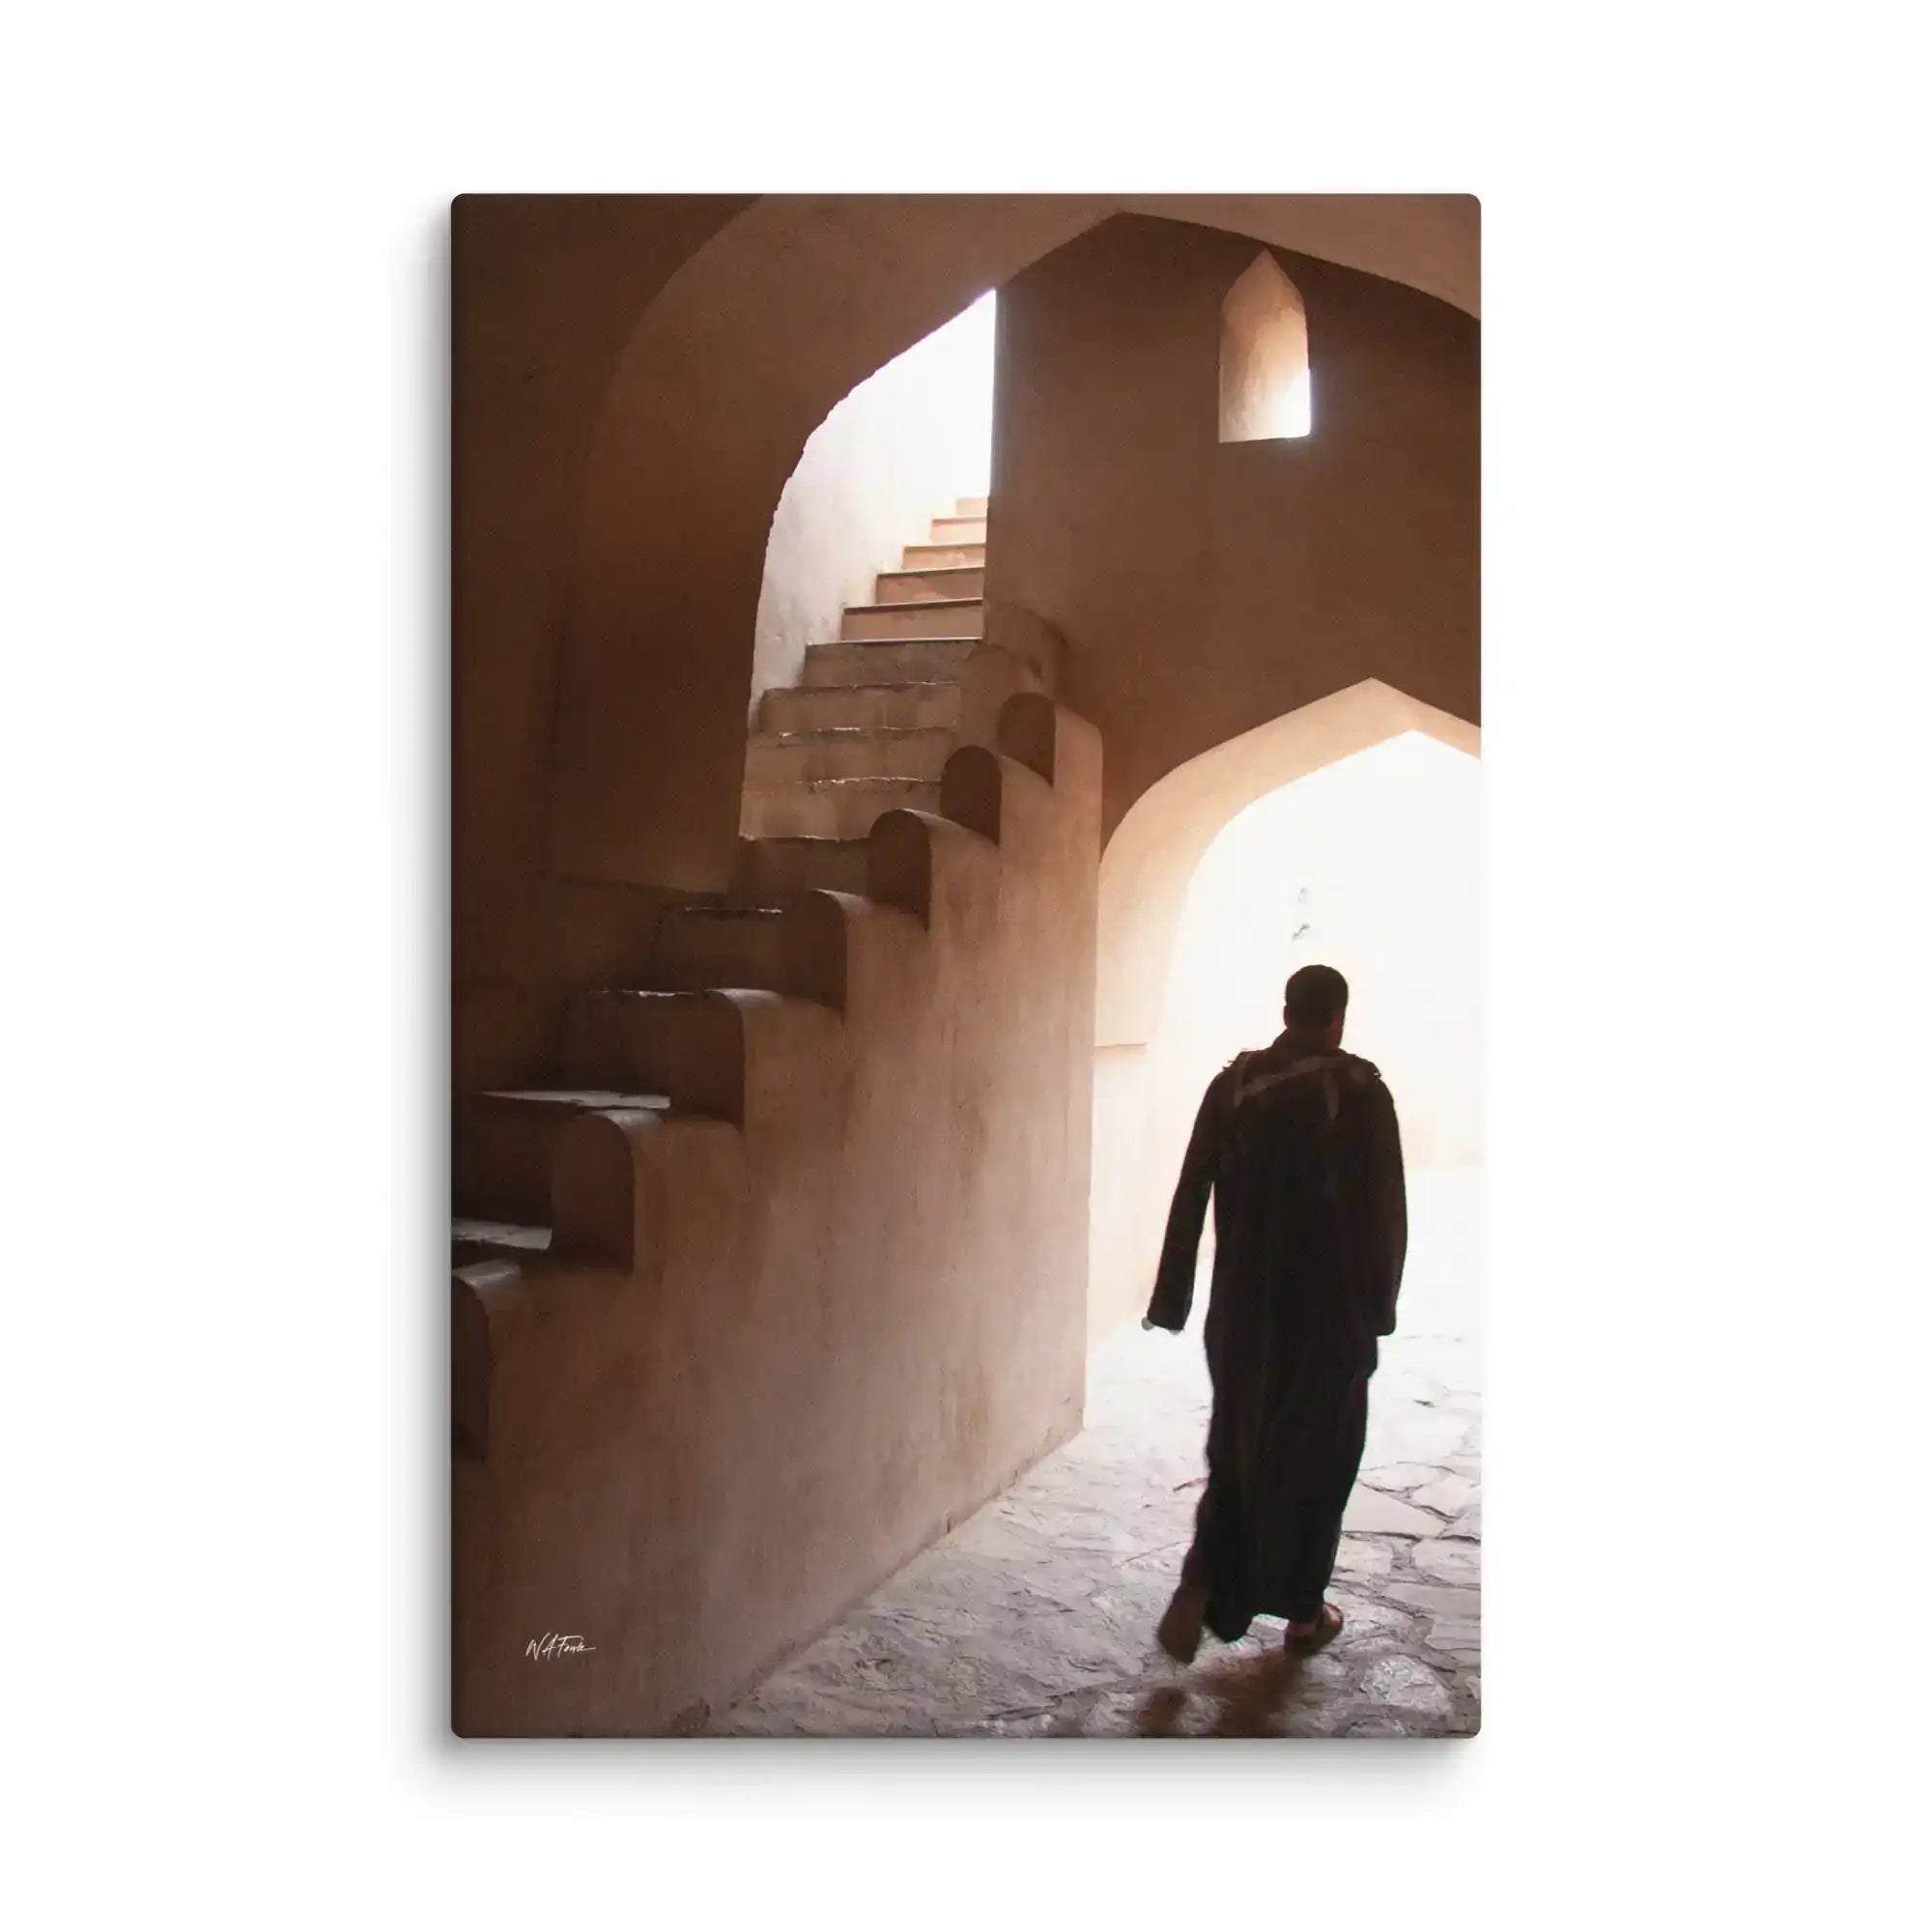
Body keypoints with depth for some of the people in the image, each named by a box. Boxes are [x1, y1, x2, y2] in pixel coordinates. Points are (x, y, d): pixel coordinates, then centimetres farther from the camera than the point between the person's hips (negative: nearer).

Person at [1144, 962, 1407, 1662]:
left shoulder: (1232, 1085, -1)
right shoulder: (1361, 1090, -10)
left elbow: (1190, 1199, -1)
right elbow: (1386, 1210, -9)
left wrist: (1171, 1302, 5)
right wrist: (1379, 1306, 3)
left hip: (1242, 1306, 3)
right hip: (1331, 1309, -2)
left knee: (1237, 1447, 16)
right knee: (1316, 1456, 13)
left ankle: (1202, 1584, 0)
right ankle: (1302, 1611, 24)